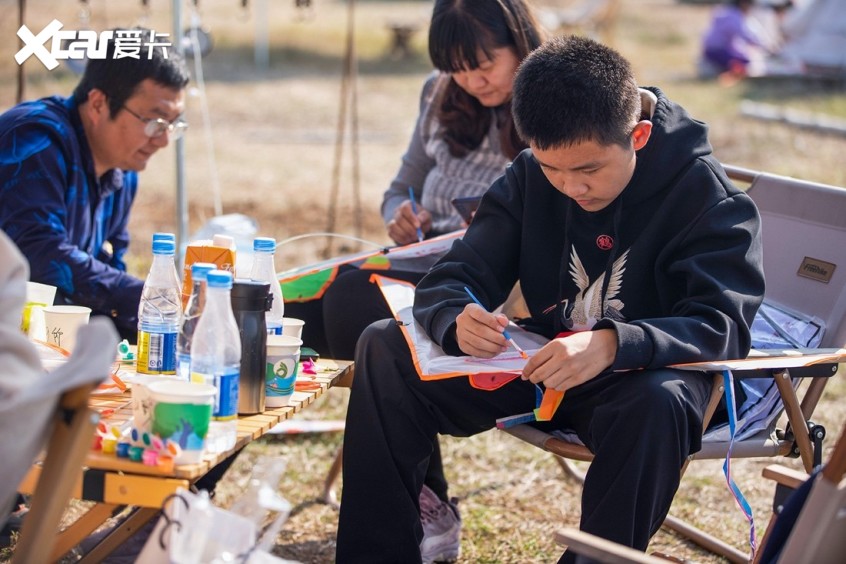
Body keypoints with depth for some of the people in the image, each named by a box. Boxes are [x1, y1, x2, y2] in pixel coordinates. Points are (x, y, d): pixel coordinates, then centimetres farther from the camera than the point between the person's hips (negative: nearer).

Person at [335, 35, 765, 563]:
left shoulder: (710, 196, -15)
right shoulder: (530, 177, -2)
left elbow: (724, 325, -25)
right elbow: (449, 283, -3)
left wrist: (615, 345, -44)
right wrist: (457, 321, -30)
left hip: (646, 378, -5)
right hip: (540, 366, 5)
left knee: (658, 404, -40)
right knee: (386, 348, -10)